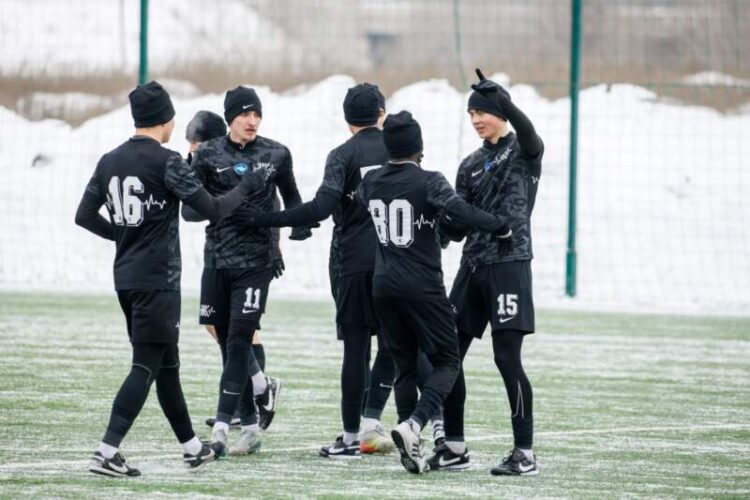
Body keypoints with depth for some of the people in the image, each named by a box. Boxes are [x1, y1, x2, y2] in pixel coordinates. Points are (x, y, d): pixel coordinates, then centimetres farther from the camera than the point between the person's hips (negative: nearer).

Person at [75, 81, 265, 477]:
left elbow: (84, 216, 11)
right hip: (157, 280, -8)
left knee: (166, 364, 17)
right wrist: (247, 185, 1)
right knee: (146, 366, -6)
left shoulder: (109, 162, 7)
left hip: (126, 278, 8)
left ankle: (192, 447, 26)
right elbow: (213, 209, -14)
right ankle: (107, 452, -15)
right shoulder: (166, 162, -14)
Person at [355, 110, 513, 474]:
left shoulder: (371, 182, 6)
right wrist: (500, 227, -18)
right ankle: (412, 424, -20)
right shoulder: (428, 182, -11)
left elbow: (356, 203, 28)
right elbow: (460, 211, -26)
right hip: (421, 286, -6)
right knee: (446, 362, 4)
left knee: (404, 365, 14)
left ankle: (411, 451, 9)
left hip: (383, 285, 6)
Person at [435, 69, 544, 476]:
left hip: (509, 264, -7)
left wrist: (502, 101, -41)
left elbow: (528, 133, -27)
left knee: (507, 358, -11)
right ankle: (454, 445, 17)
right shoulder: (471, 166, 16)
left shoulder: (523, 152, 0)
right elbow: (457, 227, 13)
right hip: (473, 266, 7)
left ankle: (525, 454, -7)